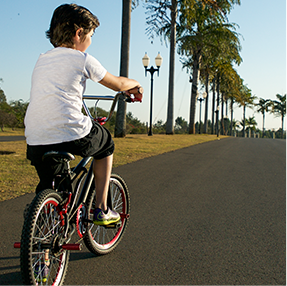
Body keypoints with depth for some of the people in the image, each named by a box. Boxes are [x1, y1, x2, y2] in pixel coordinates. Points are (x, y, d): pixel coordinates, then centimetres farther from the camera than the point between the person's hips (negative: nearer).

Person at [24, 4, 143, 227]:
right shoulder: (82, 59, 1)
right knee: (106, 143, 26)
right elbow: (117, 84, 13)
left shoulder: (42, 60, 19)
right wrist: (135, 85, 36)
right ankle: (101, 210, 25)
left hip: (35, 143, 5)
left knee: (47, 190, 28)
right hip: (72, 137, -5)